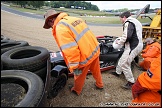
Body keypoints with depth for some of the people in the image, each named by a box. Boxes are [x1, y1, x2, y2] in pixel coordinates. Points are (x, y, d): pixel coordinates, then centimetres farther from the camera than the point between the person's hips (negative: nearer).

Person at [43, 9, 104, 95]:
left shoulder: (60, 28, -18)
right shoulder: (74, 19, 8)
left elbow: (70, 50, -26)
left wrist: (74, 67, -17)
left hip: (86, 55, -8)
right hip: (95, 49, 8)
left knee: (79, 75, 19)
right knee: (96, 70, 30)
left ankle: (76, 90, 45)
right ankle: (99, 84, 54)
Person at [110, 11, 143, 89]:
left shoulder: (128, 23, -13)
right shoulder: (135, 22, 20)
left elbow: (127, 36, -27)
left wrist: (120, 42, -8)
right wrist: (122, 40, 16)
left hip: (133, 46, -11)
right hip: (136, 44, 11)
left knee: (124, 64, -8)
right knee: (122, 60, 21)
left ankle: (131, 82, 4)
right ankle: (117, 72, 39)